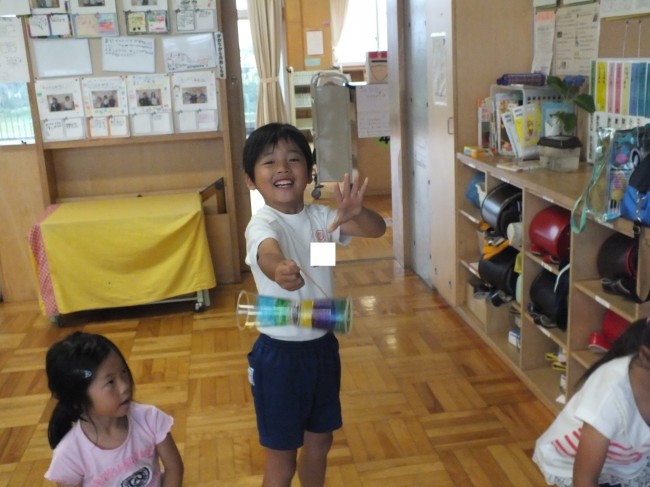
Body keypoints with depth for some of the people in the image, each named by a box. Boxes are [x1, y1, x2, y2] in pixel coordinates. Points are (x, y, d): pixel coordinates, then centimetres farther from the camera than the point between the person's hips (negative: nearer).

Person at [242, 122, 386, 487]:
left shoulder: (321, 216, 0)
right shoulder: (263, 223, -19)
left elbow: (378, 229, -8)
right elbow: (268, 253, -42)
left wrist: (357, 213, -32)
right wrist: (280, 269, -67)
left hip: (323, 346, 6)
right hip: (279, 353, -6)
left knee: (319, 443, 23)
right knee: (282, 457, 10)